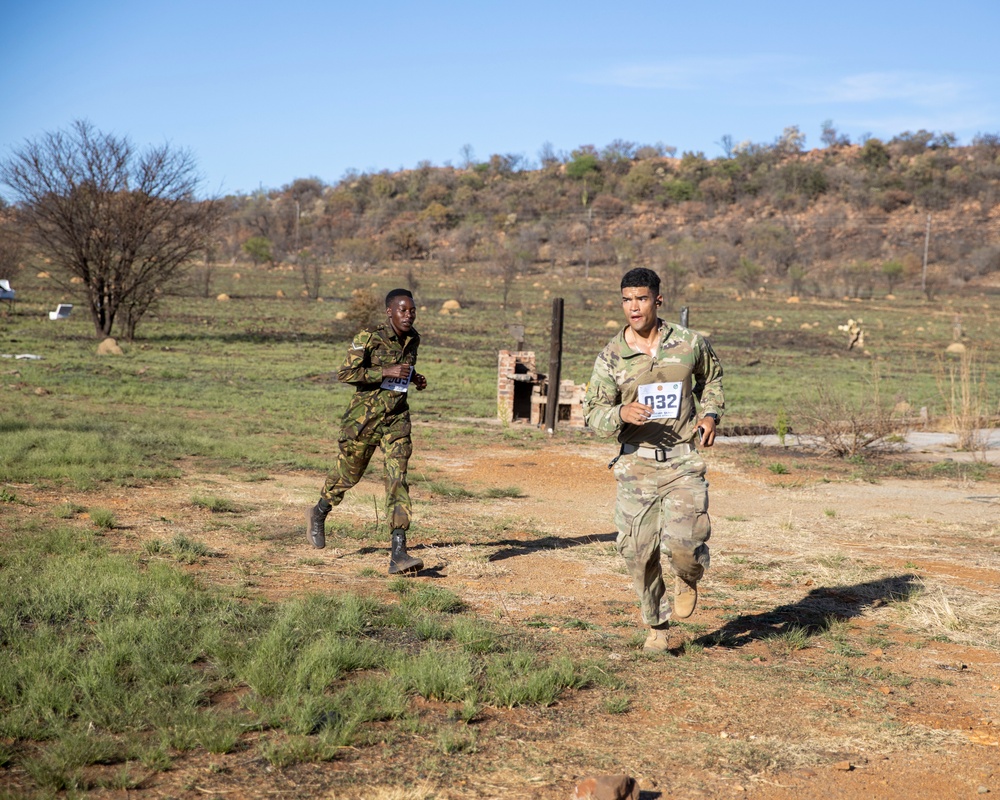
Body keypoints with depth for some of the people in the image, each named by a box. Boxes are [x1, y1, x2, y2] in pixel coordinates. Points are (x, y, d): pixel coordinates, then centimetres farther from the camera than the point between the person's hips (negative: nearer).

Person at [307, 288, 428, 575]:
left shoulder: (413, 338, 4)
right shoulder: (369, 337, -15)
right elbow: (344, 373, -19)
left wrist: (414, 378, 3)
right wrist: (386, 372, -25)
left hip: (397, 417, 4)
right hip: (365, 417, -4)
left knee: (398, 478, -11)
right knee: (347, 473, 15)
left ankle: (398, 554, -17)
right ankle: (319, 514, 47)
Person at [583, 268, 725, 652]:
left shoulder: (689, 343, 0)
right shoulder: (611, 357, -3)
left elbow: (712, 377, 21)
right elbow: (593, 412, -3)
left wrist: (710, 414, 4)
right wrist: (621, 413, -24)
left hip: (682, 461, -1)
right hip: (636, 463, 1)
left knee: (682, 544, -16)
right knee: (639, 551, 2)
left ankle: (688, 578, 23)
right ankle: (656, 626, 24)